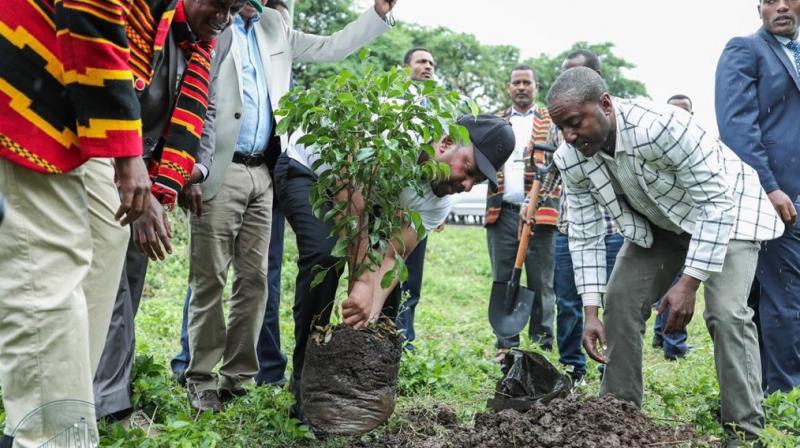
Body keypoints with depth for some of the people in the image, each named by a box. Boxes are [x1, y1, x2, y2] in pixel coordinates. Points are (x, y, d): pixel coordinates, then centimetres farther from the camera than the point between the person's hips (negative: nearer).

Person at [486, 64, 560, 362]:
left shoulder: (551, 122, 10)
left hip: (539, 212, -3)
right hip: (502, 212, 3)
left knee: (541, 283, 0)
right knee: (504, 281, 6)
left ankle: (543, 345, 7)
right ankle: (506, 345, 14)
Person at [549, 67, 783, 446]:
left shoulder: (663, 126, -39)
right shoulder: (570, 160, -20)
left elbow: (716, 203, -32)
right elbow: (585, 236, -12)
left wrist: (688, 283, -35)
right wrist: (591, 313, -19)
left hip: (725, 209, -5)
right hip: (657, 222, 6)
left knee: (725, 312, -20)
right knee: (620, 301, -5)